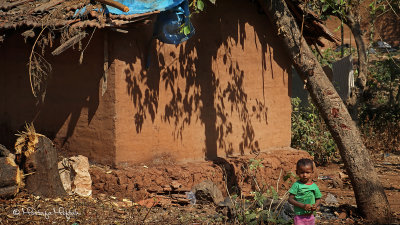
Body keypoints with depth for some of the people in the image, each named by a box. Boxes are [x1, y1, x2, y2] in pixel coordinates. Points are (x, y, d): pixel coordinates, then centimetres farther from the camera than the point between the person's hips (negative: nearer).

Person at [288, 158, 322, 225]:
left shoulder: (314, 186, 2)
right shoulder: (297, 185, -10)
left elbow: (318, 199, 13)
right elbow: (290, 199, -11)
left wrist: (316, 205, -10)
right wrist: (303, 206, -23)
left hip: (310, 216, 5)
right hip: (299, 217, -4)